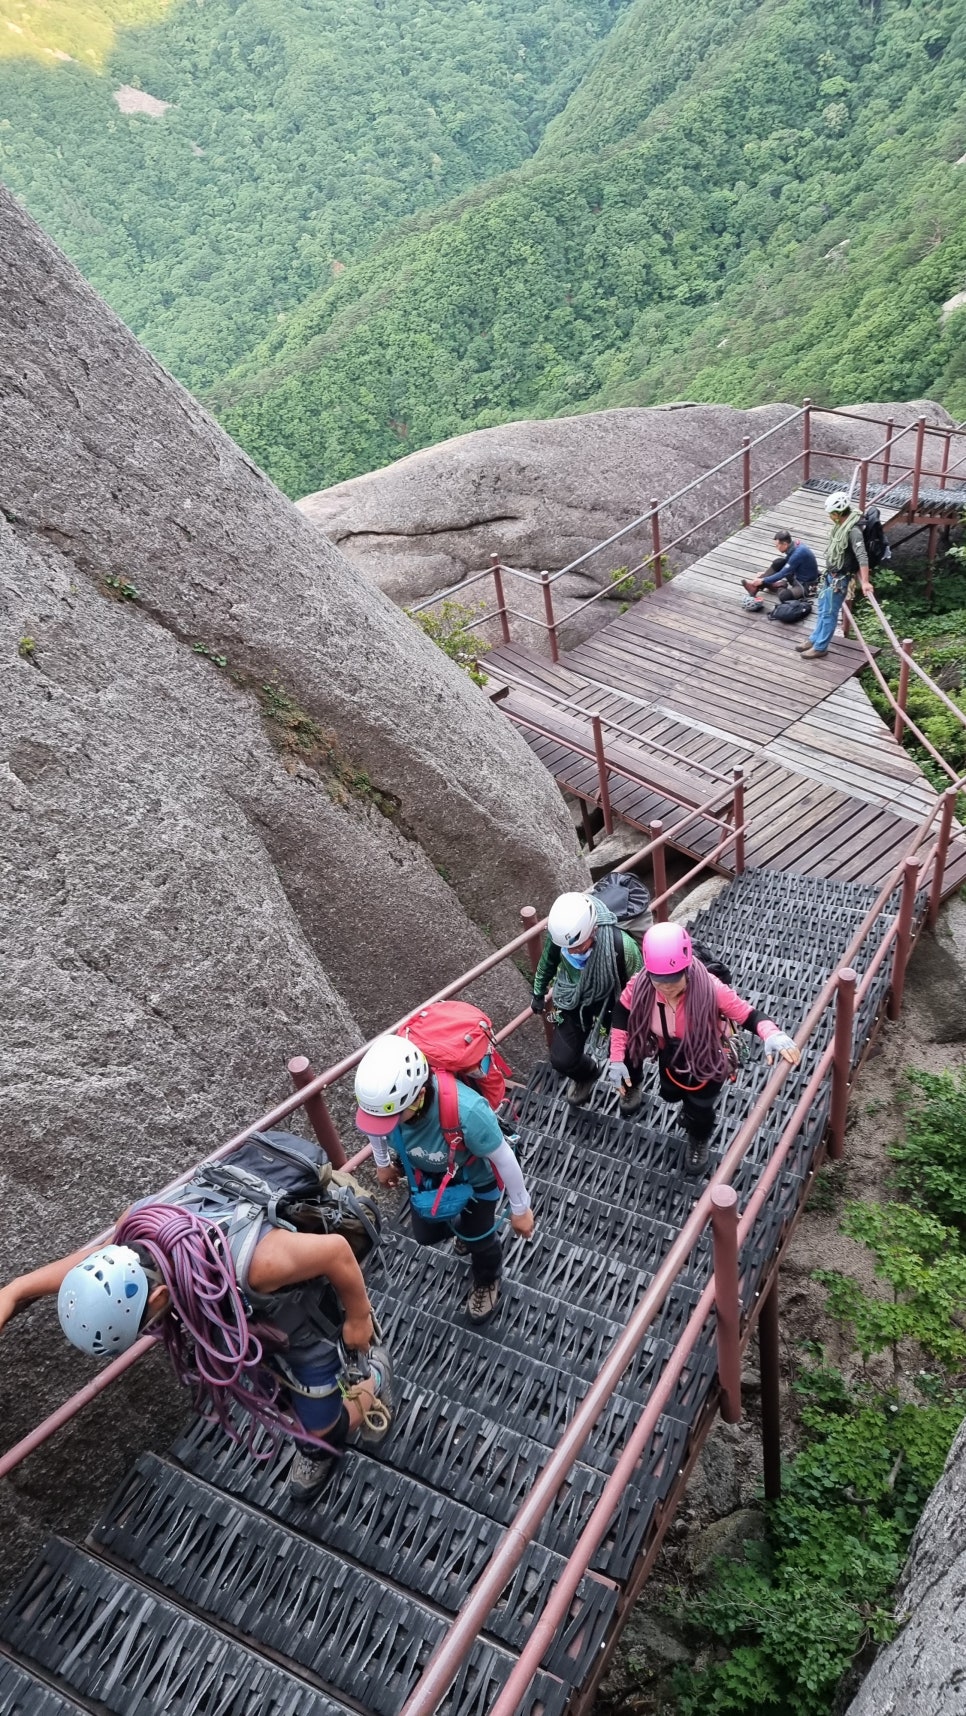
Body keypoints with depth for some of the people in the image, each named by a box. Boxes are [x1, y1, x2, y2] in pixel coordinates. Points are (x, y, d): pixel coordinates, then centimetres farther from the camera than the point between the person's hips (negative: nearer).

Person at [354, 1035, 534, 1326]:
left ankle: (487, 1282, 50)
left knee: (478, 1238, 15)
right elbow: (375, 1124, -6)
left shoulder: (466, 1111, -49)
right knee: (426, 1234, 20)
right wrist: (382, 1163, 13)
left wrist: (520, 1209, -12)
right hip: (426, 1171, 4)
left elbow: (504, 1159, -28)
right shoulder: (383, 1097, -35)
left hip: (475, 1175, -4)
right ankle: (464, 1226, 54)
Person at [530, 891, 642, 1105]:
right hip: (573, 998, 2)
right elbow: (548, 960, -3)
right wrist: (539, 993, 12)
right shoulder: (559, 933, -29)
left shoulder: (621, 945, -40)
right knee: (561, 1060, 4)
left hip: (614, 1000, -2)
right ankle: (586, 1074, 41)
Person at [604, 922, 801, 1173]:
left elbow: (747, 1014, -31)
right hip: (671, 1053, 3)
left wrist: (772, 1034, -52)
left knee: (698, 1108, 12)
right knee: (670, 1094, 28)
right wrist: (617, 1059, -13)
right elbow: (622, 1012, -12)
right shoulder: (642, 985, -32)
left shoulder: (709, 988, -40)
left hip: (708, 1058, -3)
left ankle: (699, 1141, 48)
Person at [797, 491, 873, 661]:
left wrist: (865, 582, -41)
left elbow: (862, 557, -34)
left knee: (829, 613, 1)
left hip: (840, 579, -9)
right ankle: (814, 639, 34)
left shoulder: (853, 531, -26)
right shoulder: (840, 524, 2)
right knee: (821, 609, 20)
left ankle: (820, 647, 11)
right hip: (829, 575, 9)